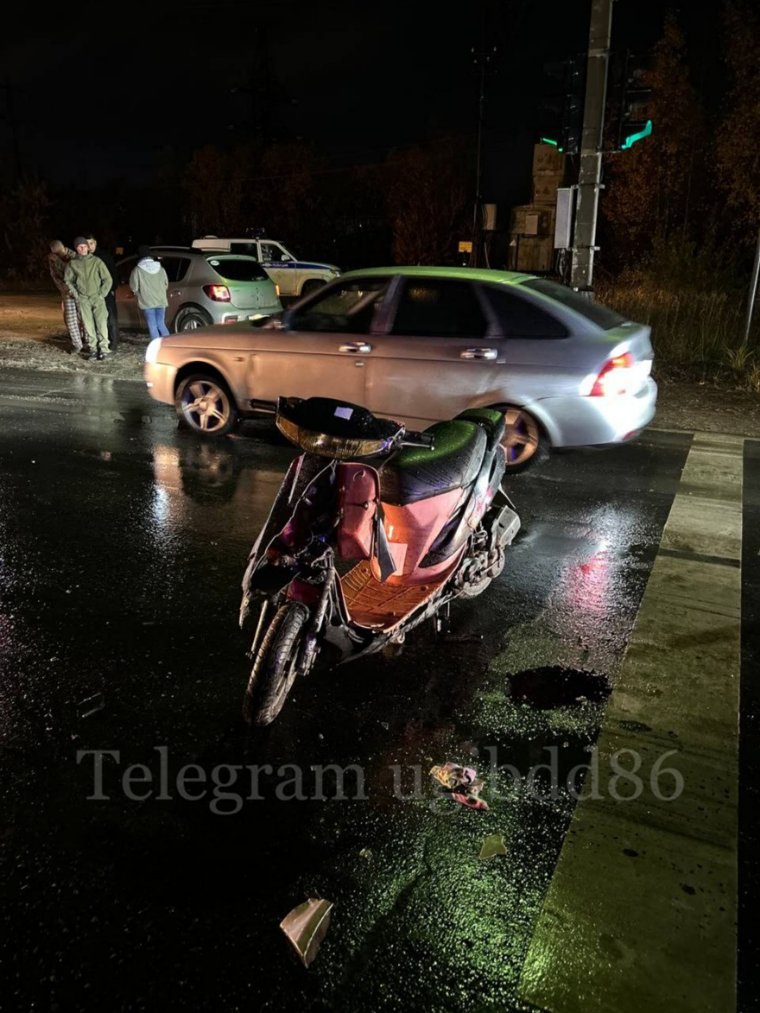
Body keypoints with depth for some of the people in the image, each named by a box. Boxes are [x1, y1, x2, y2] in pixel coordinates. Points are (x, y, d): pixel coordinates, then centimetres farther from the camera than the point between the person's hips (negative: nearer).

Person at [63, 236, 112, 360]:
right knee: (88, 325, 2)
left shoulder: (97, 261, -3)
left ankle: (103, 349, -8)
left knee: (101, 323, -11)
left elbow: (107, 279, 1)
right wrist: (75, 294, 7)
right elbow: (67, 280, 15)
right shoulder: (72, 263, 3)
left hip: (97, 297, -2)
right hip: (82, 299, 2)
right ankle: (93, 349, 8)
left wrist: (102, 294, -3)